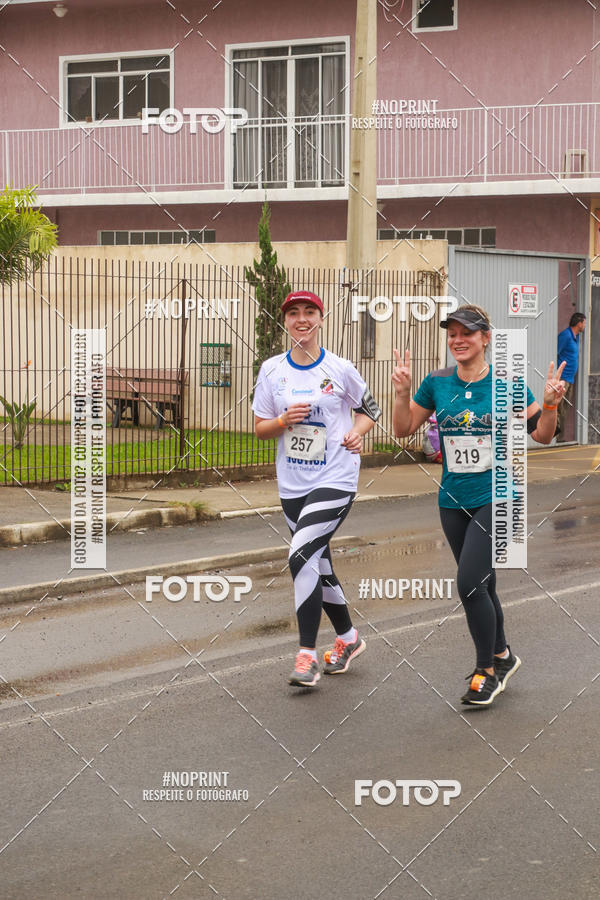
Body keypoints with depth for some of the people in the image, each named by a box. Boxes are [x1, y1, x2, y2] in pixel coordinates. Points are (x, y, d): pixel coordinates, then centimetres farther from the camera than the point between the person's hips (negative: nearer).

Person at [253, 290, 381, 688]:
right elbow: (260, 429, 7)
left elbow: (370, 409, 10)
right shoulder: (272, 370, 4)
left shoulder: (340, 369, -3)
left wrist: (357, 433, -10)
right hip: (292, 485, 5)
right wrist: (284, 420, -13)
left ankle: (308, 654, -14)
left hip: (335, 479, -4)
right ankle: (348, 637, 35)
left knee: (302, 555, -20)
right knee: (318, 565, 13)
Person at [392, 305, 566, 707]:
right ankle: (502, 656, 36)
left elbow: (542, 435, 0)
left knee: (470, 583, -14)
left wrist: (550, 404, -19)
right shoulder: (437, 383, 2)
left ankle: (487, 670, 2)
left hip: (495, 497, -4)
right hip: (454, 500, 4)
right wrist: (402, 392, -8)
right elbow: (403, 429, 8)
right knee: (482, 585, 15)